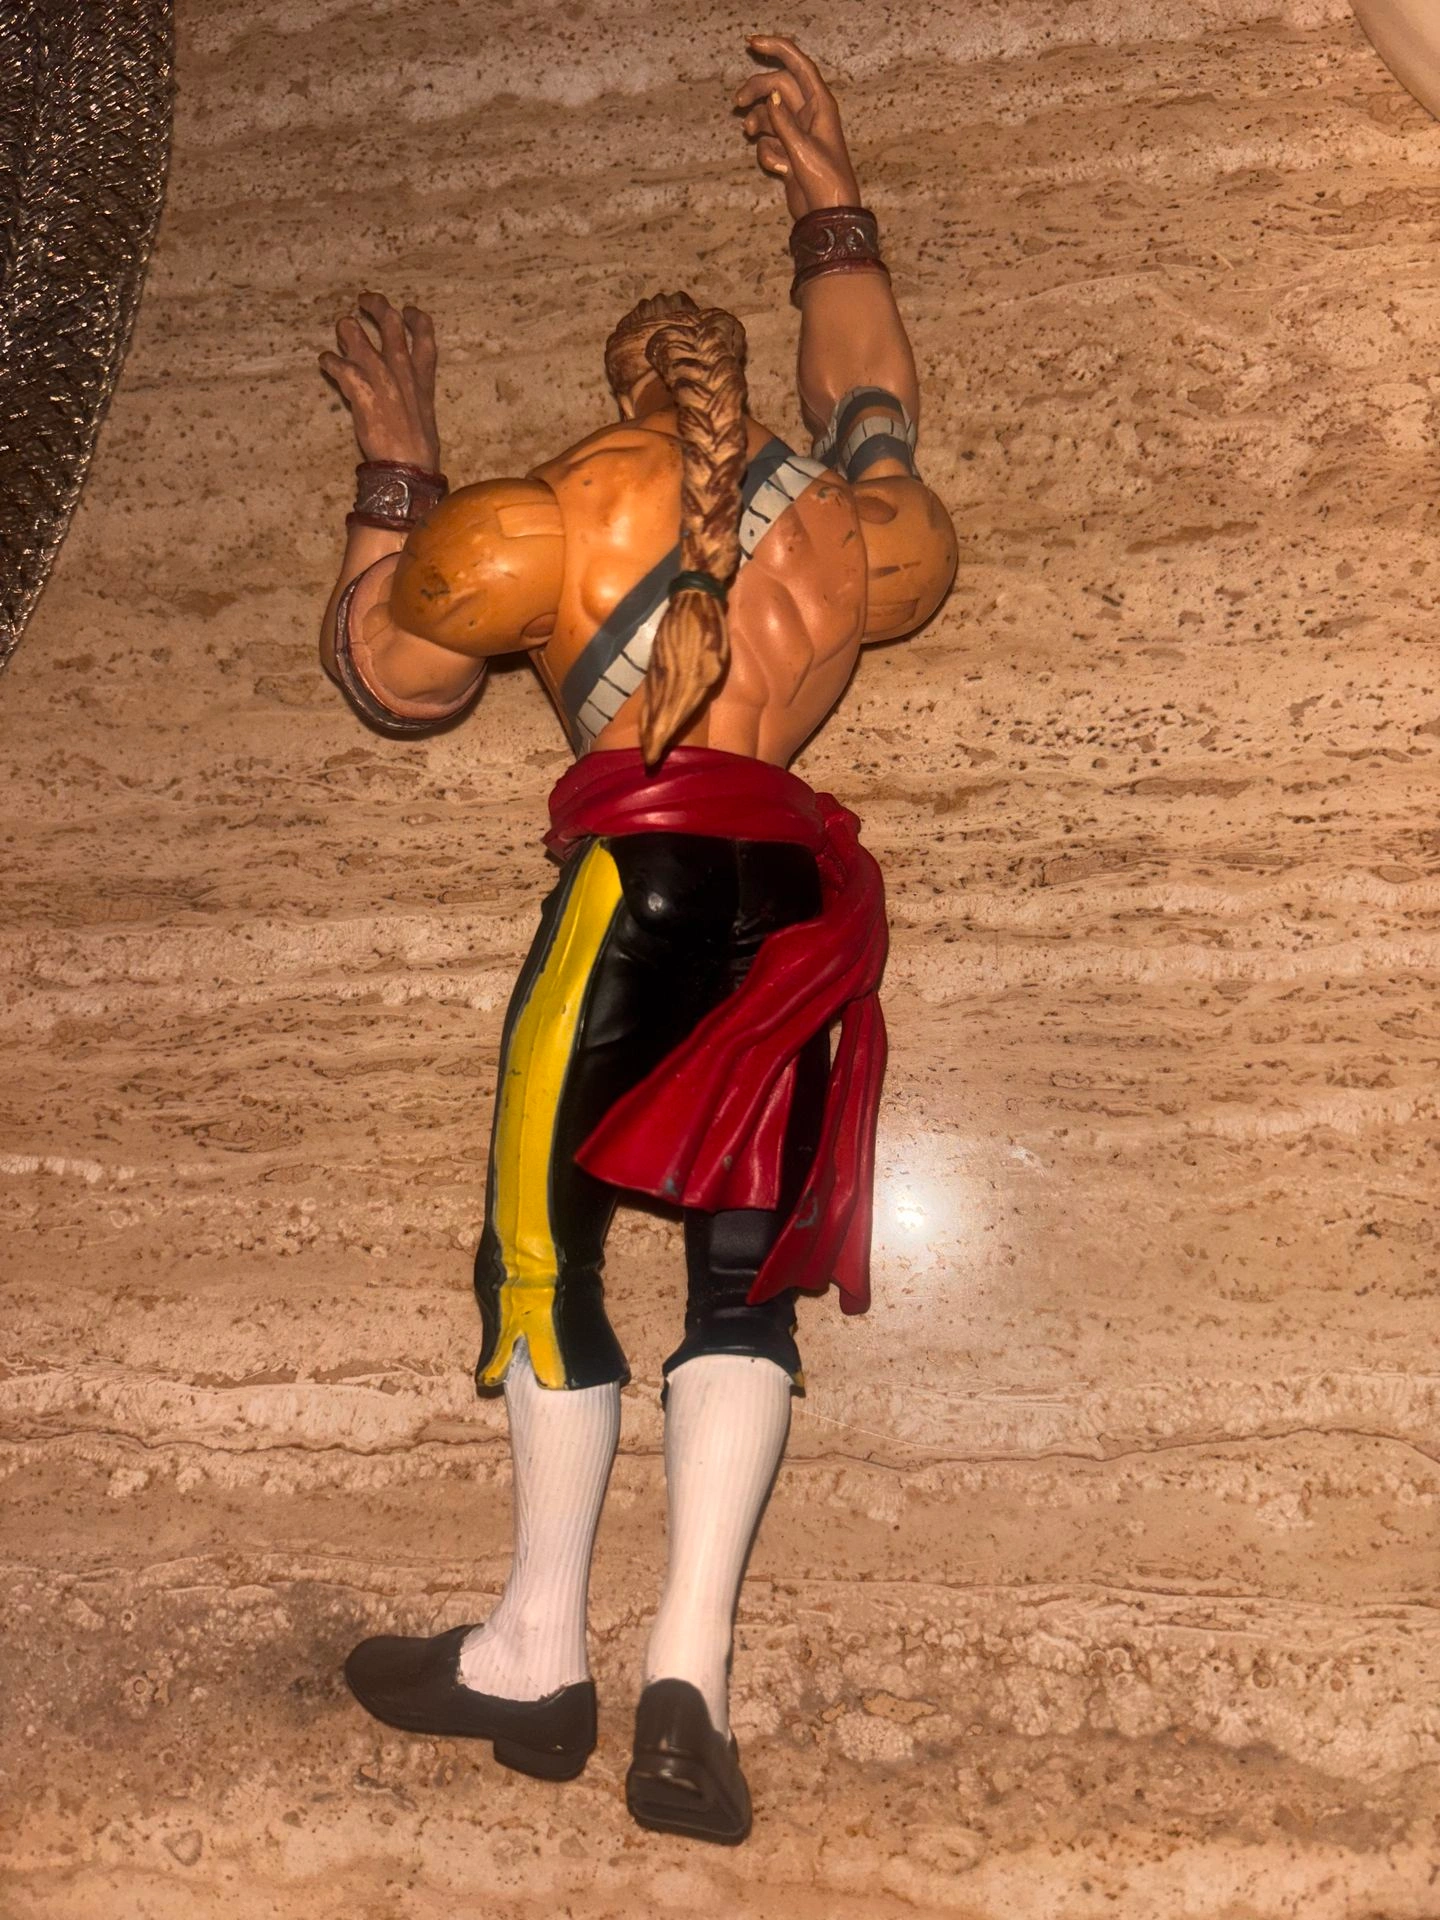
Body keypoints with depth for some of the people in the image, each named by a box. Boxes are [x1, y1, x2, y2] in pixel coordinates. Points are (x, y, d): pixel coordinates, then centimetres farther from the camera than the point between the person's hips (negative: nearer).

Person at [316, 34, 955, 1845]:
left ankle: (540, 1650, 10)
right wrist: (833, 207, 53)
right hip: (802, 897, 5)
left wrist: (395, 458, 28)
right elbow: (871, 407, 42)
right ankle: (688, 1674, -1)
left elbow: (387, 670, 19)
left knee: (544, 1240, 5)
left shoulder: (543, 518, 7)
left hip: (648, 872, -4)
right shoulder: (865, 533, 18)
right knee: (744, 1273, 6)